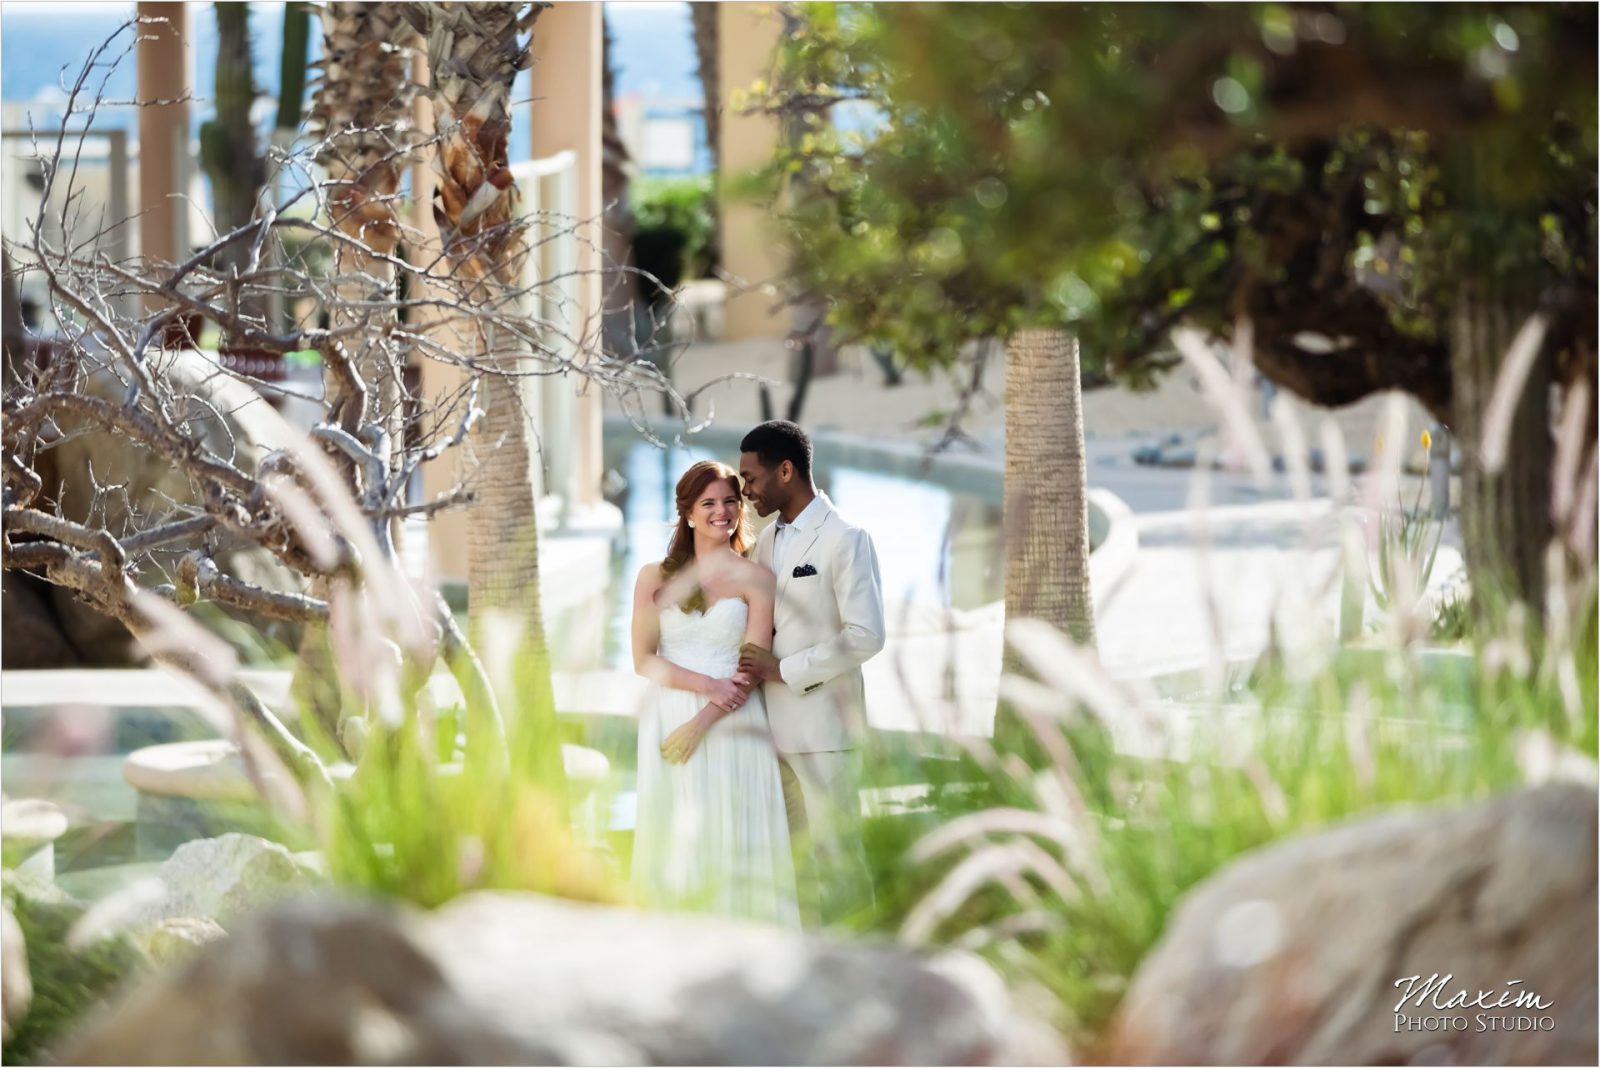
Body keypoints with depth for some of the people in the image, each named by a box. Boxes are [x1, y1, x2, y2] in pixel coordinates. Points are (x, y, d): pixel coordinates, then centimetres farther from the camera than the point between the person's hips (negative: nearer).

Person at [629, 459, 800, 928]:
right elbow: (643, 659, 3)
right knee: (677, 848, -1)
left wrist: (701, 723, -13)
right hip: (669, 722, 1)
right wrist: (707, 685, -12)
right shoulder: (655, 577, 9)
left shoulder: (756, 580, 4)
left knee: (733, 847, -4)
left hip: (731, 727, -1)